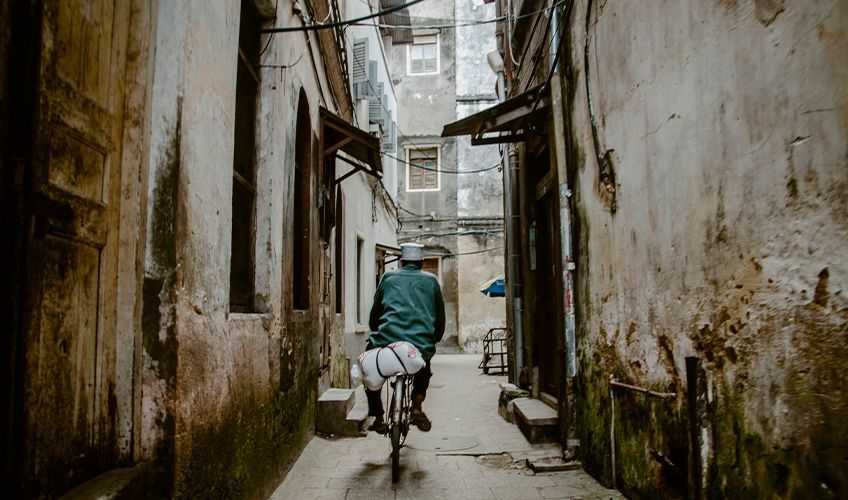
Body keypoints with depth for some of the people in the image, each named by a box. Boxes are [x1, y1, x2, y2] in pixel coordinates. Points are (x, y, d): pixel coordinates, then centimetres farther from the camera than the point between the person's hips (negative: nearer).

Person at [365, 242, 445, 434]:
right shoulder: (431, 280, 16)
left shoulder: (388, 278, 16)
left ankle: (378, 418, 23)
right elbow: (440, 317, 19)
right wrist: (434, 340, 34)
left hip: (387, 340, -1)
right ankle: (417, 405, 14)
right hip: (422, 345, 1)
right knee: (424, 370, 36)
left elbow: (374, 313, 21)